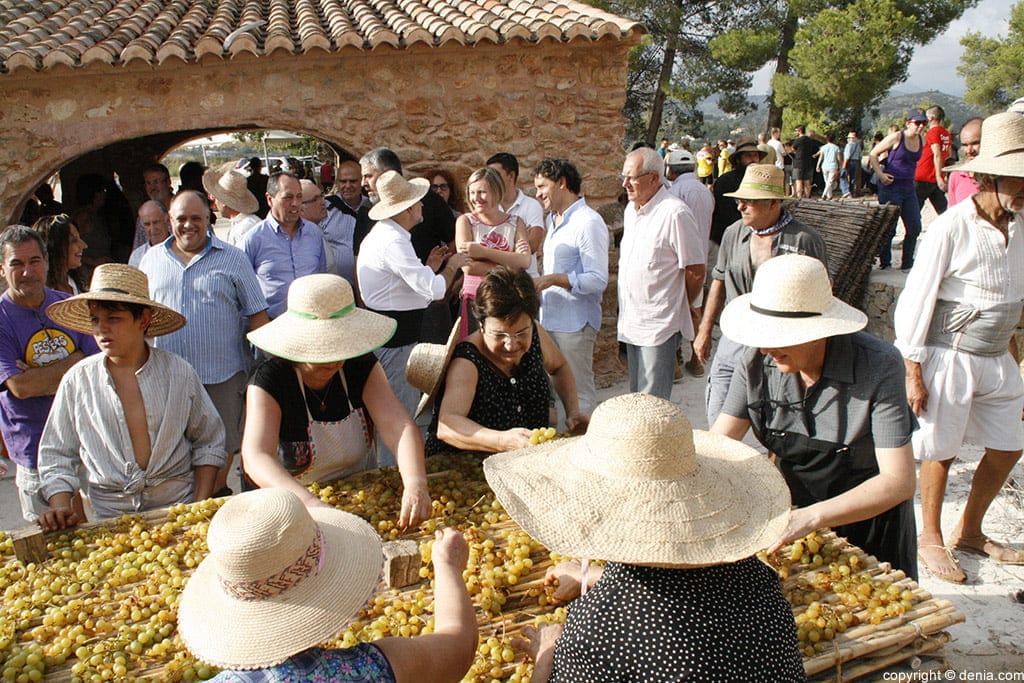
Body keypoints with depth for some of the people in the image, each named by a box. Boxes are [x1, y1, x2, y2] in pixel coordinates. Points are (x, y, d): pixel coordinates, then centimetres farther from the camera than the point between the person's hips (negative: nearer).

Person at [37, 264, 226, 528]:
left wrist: (200, 507, -1)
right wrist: (60, 507, -7)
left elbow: (209, 442, 8)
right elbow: (56, 456, 9)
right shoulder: (77, 380, 2)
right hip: (108, 515, 2)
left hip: (178, 507, -1)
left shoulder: (178, 372, 1)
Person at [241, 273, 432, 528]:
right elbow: (255, 457, -29)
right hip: (295, 504, -2)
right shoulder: (269, 382, -16)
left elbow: (400, 427, -18)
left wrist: (416, 485, -37)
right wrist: (310, 503, -46)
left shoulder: (362, 367, -6)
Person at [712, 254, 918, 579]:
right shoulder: (757, 361, -17)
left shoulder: (877, 366, -28)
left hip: (868, 514, -3)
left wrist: (810, 518, -43)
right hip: (794, 509, 3)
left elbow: (899, 481, -31)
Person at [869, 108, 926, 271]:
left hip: (909, 187, 7)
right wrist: (881, 174, -15)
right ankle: (885, 264, 11)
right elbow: (872, 154, -8)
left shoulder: (920, 140, 8)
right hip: (891, 186, -7)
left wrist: (911, 176, 14)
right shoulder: (896, 137, -11)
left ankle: (907, 264, 17)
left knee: (915, 227, 6)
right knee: (889, 228, -2)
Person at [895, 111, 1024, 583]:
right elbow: (916, 300, -16)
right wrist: (913, 372, -16)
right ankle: (930, 538, 26)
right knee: (940, 451, 6)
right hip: (950, 358, -7)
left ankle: (969, 531, 34)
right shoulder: (951, 227, -17)